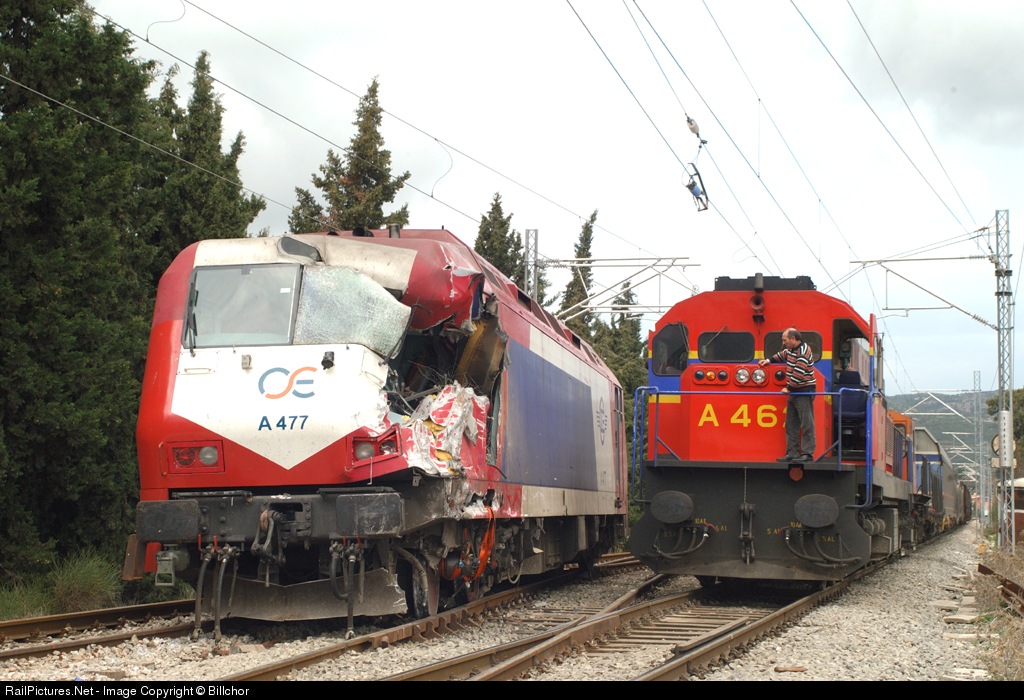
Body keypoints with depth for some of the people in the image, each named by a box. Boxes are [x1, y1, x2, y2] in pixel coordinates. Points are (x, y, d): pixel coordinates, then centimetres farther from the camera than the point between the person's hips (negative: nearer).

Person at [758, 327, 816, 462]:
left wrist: (789, 388, -14)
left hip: (804, 392, -10)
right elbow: (782, 355, 34)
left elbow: (798, 374, -22)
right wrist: (769, 360, 23)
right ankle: (792, 453, 14)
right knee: (791, 424, 11)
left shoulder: (803, 352, -18)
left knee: (806, 424, -8)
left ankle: (808, 453, -8)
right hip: (794, 392, 10)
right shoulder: (791, 349, 12)